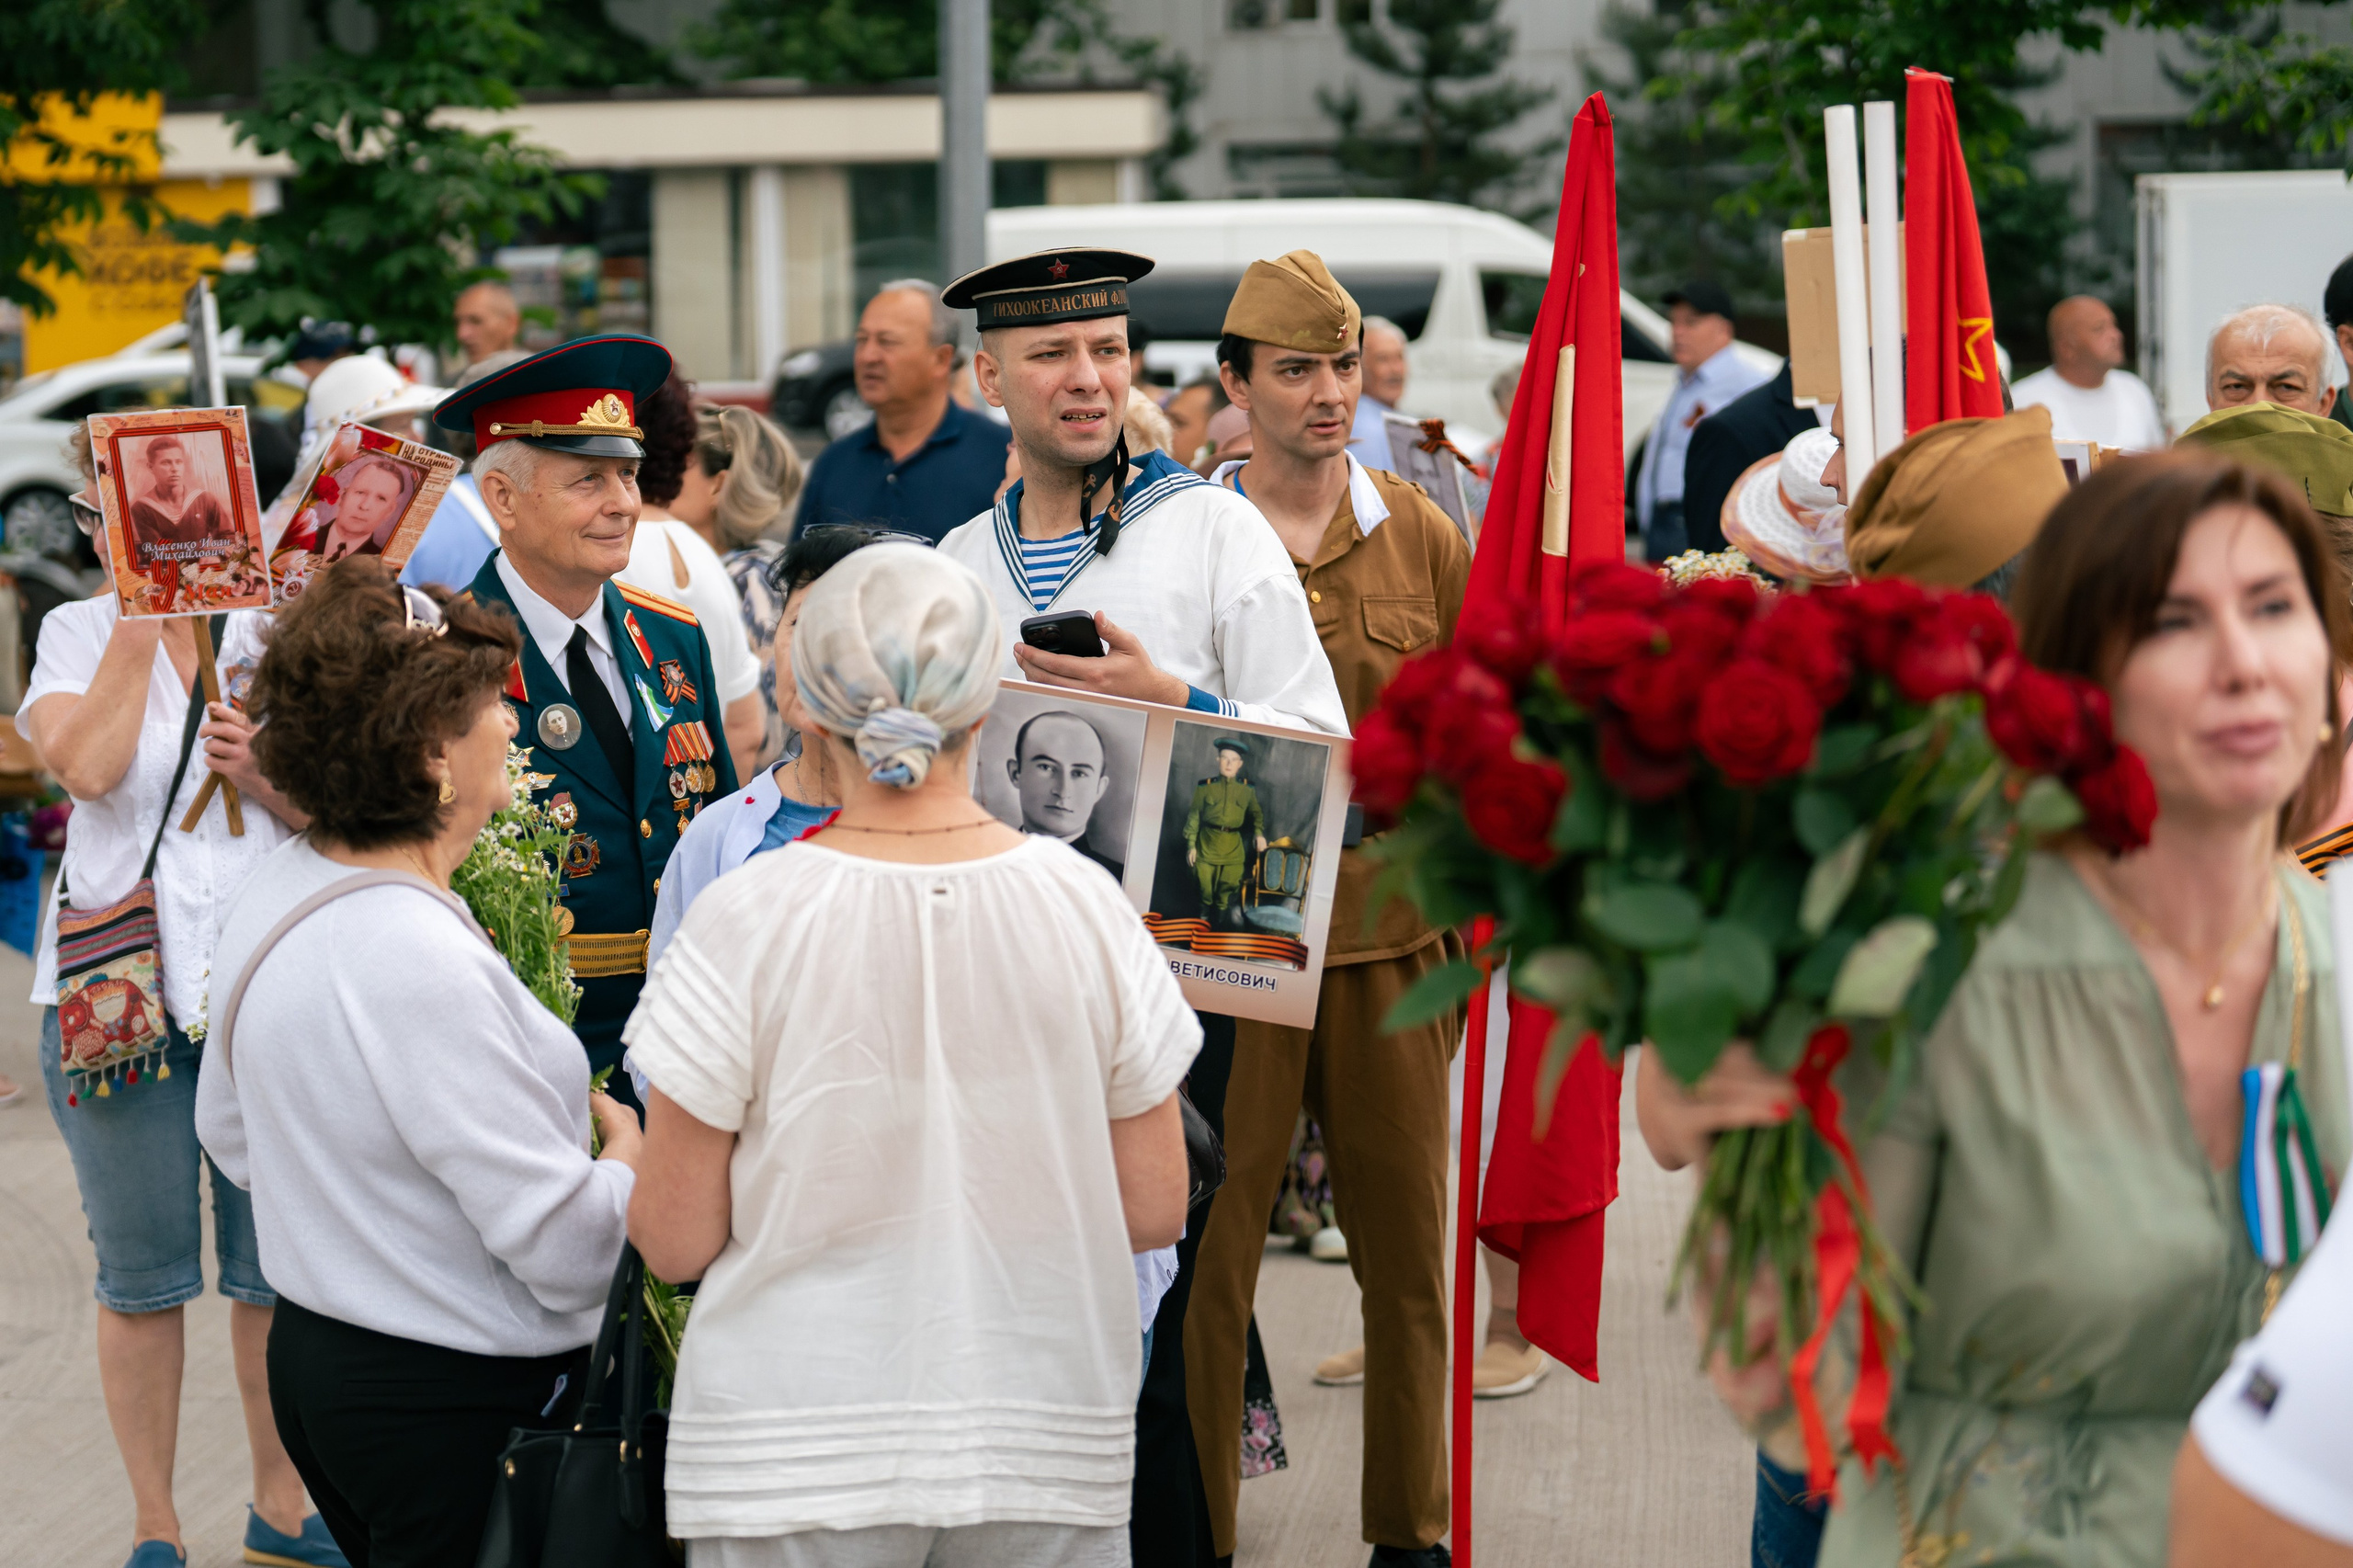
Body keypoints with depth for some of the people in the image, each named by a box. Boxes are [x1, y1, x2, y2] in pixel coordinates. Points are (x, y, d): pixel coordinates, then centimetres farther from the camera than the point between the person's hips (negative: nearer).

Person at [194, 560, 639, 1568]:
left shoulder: (276, 892, 2)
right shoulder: (422, 967, -28)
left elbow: (232, 1137, 17)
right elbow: (567, 1246, -25)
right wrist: (624, 1156, -5)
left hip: (316, 1357, 10)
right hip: (454, 1407, -9)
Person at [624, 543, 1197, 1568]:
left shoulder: (747, 922, -11)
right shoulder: (1081, 905, -5)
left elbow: (675, 1243, -7)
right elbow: (1155, 1210, 1)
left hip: (795, 1475, -2)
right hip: (1046, 1445, 2)